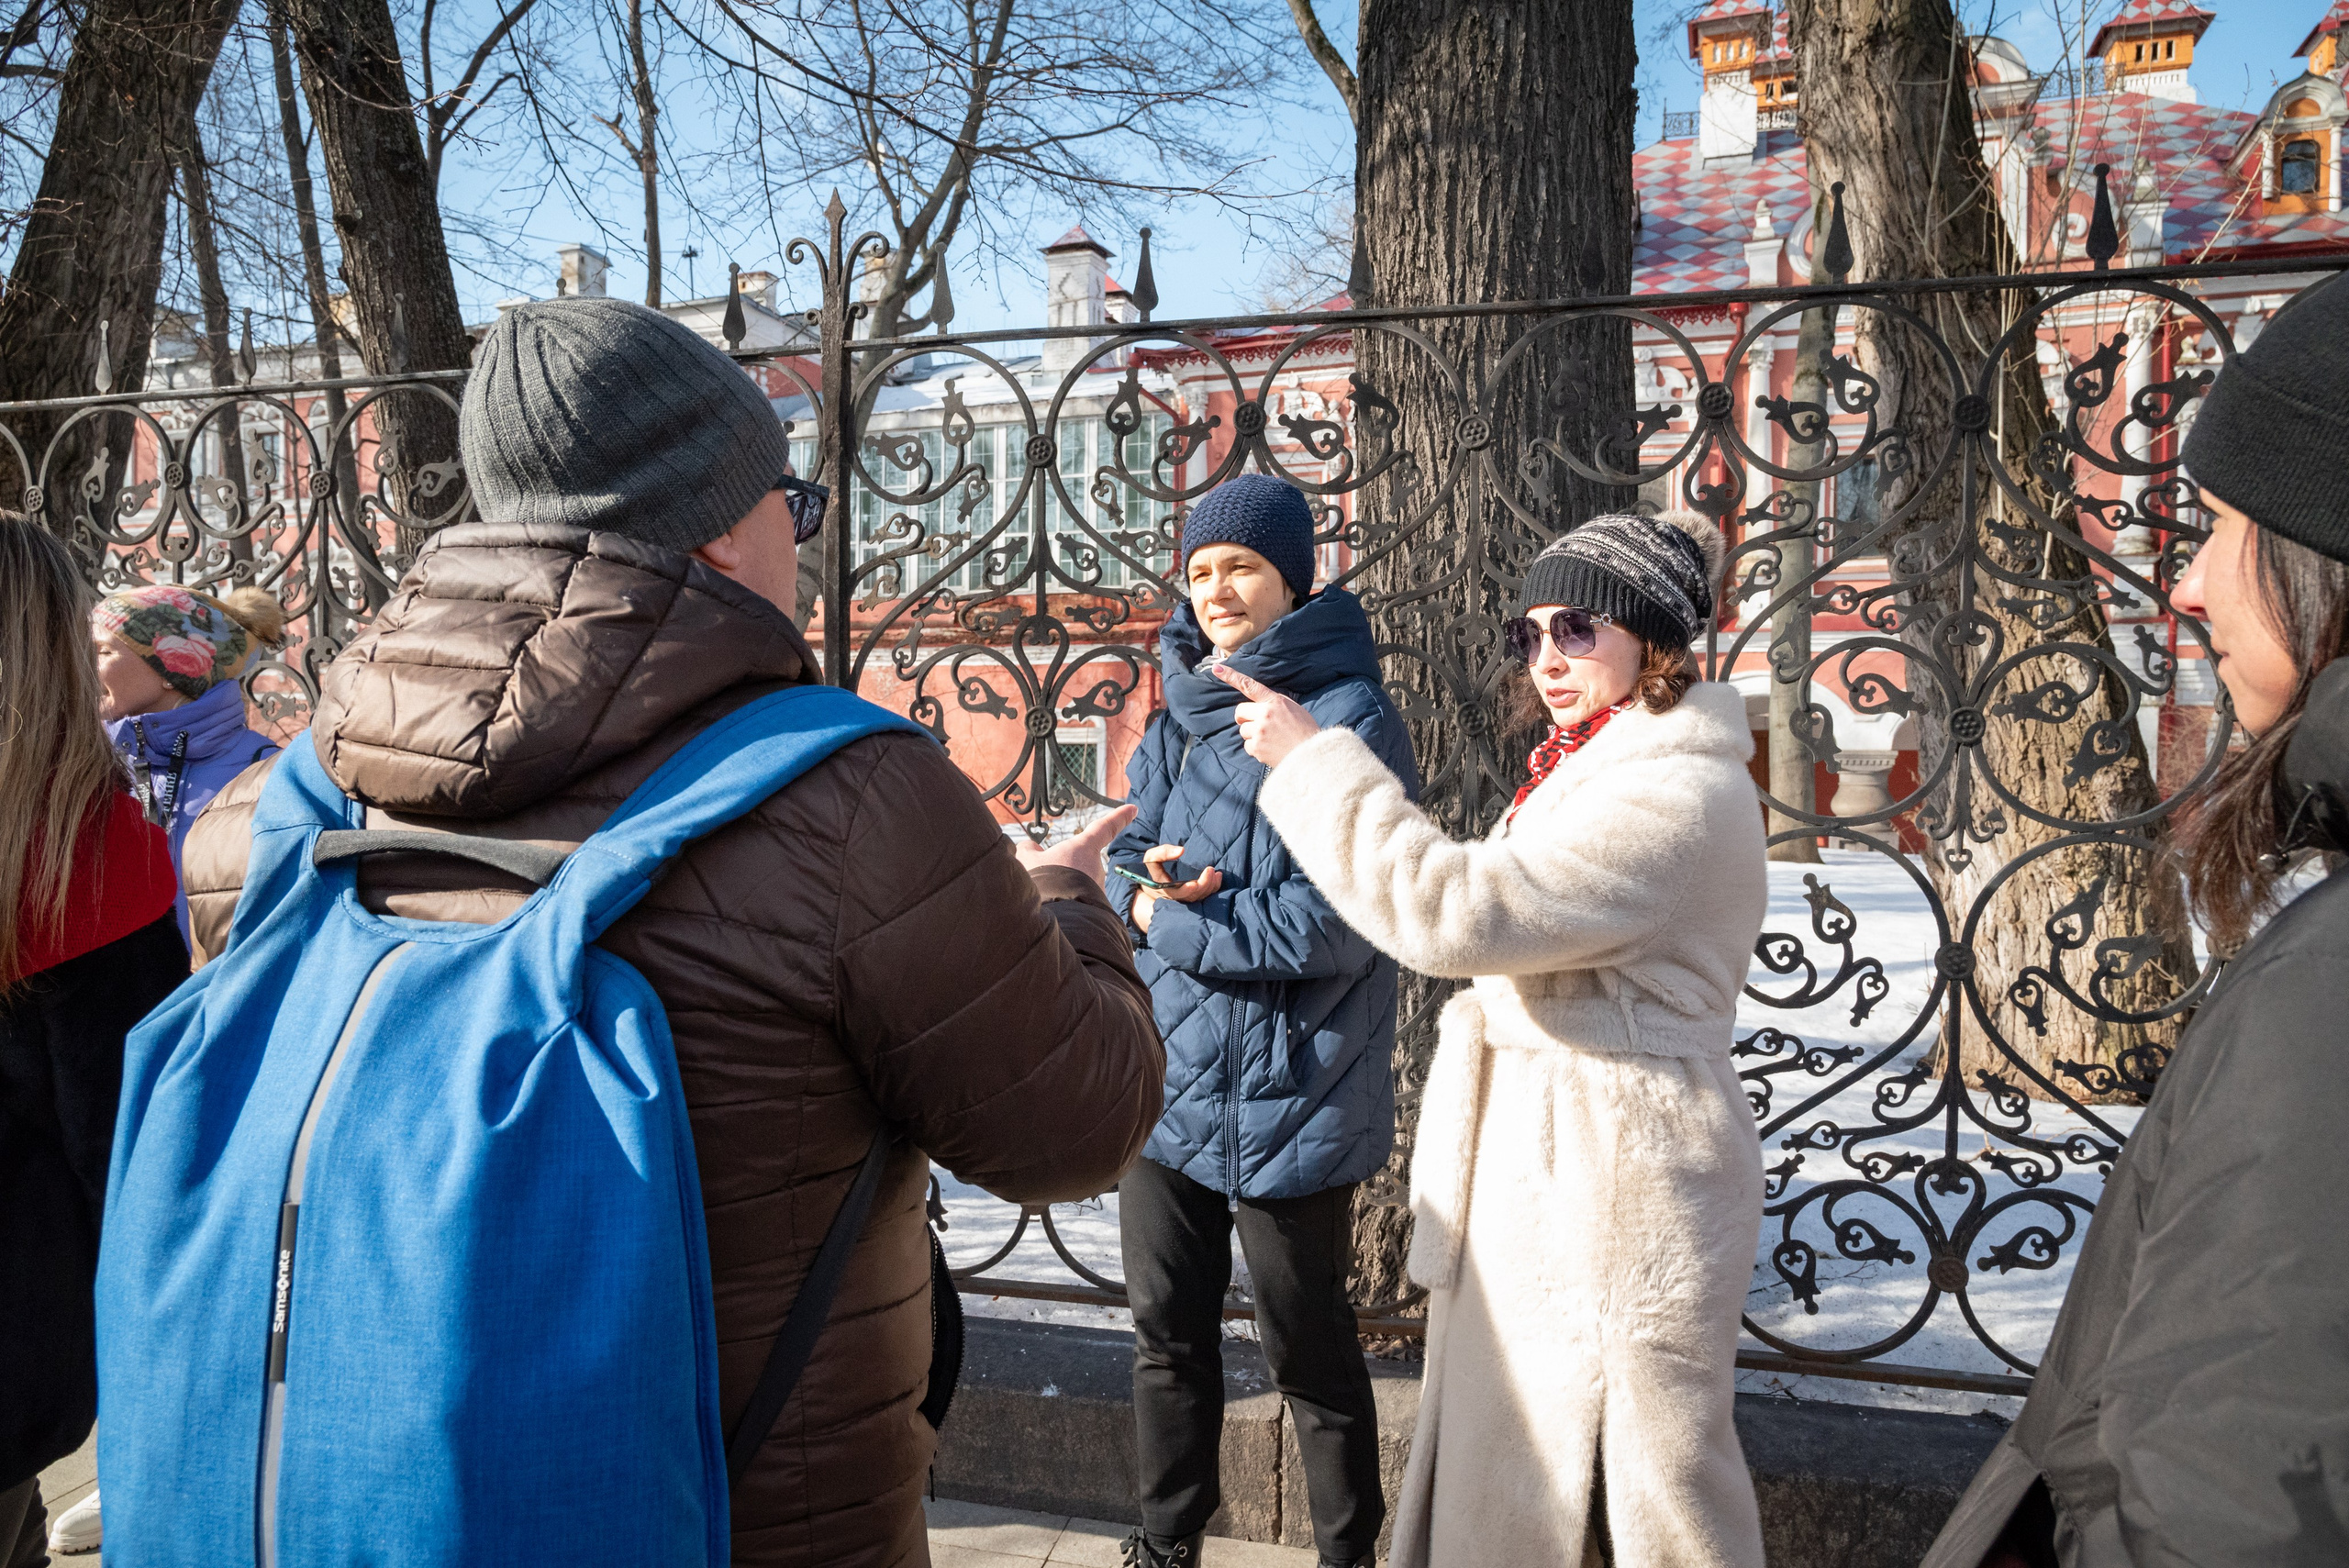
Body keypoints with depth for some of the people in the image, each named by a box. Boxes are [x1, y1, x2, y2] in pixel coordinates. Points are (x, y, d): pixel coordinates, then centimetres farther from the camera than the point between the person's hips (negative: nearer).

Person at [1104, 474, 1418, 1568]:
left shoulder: (1350, 718, -14)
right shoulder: (1183, 710, 9)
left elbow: (1336, 924, -21)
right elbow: (1126, 856, 8)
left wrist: (1172, 920, -13)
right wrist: (1145, 885, -16)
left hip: (1287, 1097, -6)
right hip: (1167, 1079, 7)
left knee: (1308, 1352, 11)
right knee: (1167, 1333, 19)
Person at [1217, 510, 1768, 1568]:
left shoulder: (1679, 795, -19)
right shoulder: (1595, 766, 14)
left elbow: (1456, 913, -27)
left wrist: (1316, 760, -21)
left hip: (1619, 1181, -10)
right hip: (1536, 1165, 10)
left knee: (1661, 1460, 4)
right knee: (1489, 1464, 16)